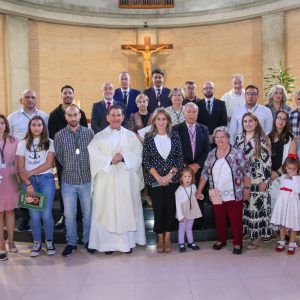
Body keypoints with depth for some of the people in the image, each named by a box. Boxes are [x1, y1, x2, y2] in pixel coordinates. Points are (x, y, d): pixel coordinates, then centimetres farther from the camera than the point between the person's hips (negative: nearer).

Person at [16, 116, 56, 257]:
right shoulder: (23, 144, 7)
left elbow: (49, 164, -4)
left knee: (46, 214, -4)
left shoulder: (49, 142, 4)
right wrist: (28, 184, -8)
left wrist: (31, 172, -10)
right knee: (34, 215, 1)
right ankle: (37, 243, 18)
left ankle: (49, 241, 15)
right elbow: (20, 168, 2)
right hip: (28, 181, 1)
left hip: (46, 179, -1)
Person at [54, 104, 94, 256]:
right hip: (68, 181, 0)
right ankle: (71, 242, 24)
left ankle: (88, 241, 28)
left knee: (88, 213, 11)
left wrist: (87, 170, 4)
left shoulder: (89, 133, -3)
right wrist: (70, 169, 10)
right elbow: (59, 157, 5)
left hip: (87, 180, 0)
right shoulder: (59, 135, -2)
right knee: (69, 215, 8)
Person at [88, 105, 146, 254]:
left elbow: (137, 155, -1)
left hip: (127, 180, 1)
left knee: (127, 210, 5)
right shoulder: (99, 136, 5)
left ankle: (128, 241, 16)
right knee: (107, 211, 1)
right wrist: (110, 160, -18)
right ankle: (108, 243, 10)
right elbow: (93, 156, -7)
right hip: (106, 180, -1)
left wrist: (123, 157, -17)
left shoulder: (130, 135, 9)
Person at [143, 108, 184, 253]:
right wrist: (158, 177, -11)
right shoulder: (149, 138, 0)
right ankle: (160, 238, 18)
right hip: (154, 180, -1)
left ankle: (168, 237, 19)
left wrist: (170, 174, -9)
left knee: (171, 207, 3)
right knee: (158, 208, 1)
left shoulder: (174, 135, 3)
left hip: (172, 179, 1)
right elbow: (146, 160, -3)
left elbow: (180, 157, 1)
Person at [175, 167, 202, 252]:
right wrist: (180, 216, -18)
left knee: (189, 228, 18)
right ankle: (181, 244, 20)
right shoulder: (179, 191, -19)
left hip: (192, 212, 4)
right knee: (182, 228, 7)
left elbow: (196, 195, 16)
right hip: (183, 213, -4)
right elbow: (178, 204, -17)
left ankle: (191, 242, 30)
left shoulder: (193, 186, -4)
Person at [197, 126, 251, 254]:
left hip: (234, 195, -4)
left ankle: (238, 243, 20)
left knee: (236, 220, 5)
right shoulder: (211, 154, 4)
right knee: (219, 219, 15)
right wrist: (199, 190, 4)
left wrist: (246, 188, -8)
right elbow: (205, 173, 6)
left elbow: (246, 171, -6)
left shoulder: (237, 152, -9)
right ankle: (221, 240, 33)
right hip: (217, 195, 4)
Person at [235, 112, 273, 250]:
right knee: (243, 208, 9)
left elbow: (267, 161, -9)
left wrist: (264, 180, -13)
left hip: (257, 179, -5)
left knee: (256, 207, -1)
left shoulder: (262, 139, -6)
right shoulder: (238, 138, 9)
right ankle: (244, 233, 22)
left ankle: (257, 237, 11)